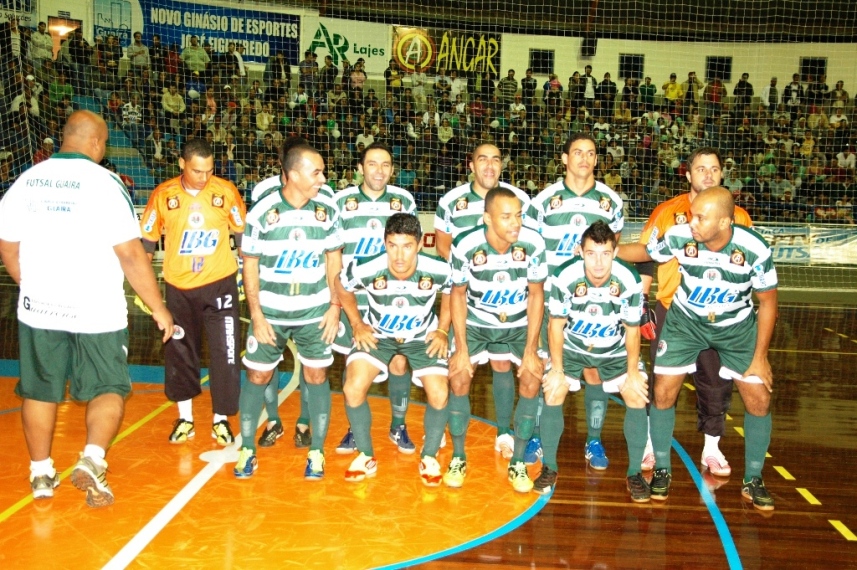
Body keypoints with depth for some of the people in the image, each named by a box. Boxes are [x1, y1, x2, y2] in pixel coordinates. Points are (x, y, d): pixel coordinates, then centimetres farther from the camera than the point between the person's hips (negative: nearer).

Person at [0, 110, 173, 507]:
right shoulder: (103, 183, -12)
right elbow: (130, 254, -16)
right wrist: (159, 308, -8)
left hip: (38, 309, 5)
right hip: (96, 310, -4)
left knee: (39, 390, 17)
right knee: (108, 388, 9)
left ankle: (41, 474, 28)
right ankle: (92, 459, -10)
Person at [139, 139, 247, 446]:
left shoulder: (226, 191, -7)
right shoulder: (163, 195, -4)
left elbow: (242, 235, 3)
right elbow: (147, 241, 5)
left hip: (220, 283, -1)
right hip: (178, 287, 2)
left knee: (225, 354, -1)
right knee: (179, 353, 11)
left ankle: (221, 419, 16)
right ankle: (185, 417, 28)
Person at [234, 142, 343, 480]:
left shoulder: (327, 210, -6)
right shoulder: (262, 211, -11)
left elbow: (334, 259, 4)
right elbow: (250, 264, -5)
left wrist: (334, 306, -2)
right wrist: (256, 315, -8)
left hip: (315, 311, 1)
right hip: (270, 311, -1)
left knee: (316, 375, 4)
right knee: (257, 376, 6)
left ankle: (317, 452, 18)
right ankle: (247, 449, 23)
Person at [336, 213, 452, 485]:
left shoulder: (439, 270, -27)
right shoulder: (365, 269, -28)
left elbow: (452, 292, -3)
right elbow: (342, 288, -4)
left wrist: (442, 330, -7)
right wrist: (357, 324, -8)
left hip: (423, 337, 0)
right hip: (377, 334, 0)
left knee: (440, 395, -16)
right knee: (353, 389, -19)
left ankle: (429, 457, 11)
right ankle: (366, 456, 5)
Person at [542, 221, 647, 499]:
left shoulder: (629, 280, -27)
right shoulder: (564, 276, -29)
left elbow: (632, 330, -12)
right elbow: (556, 325, -15)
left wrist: (633, 372, -12)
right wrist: (557, 369, -15)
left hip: (615, 349, 1)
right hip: (572, 346, 0)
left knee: (638, 396, -11)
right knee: (552, 393, -14)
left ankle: (634, 472, 6)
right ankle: (549, 468, 4)